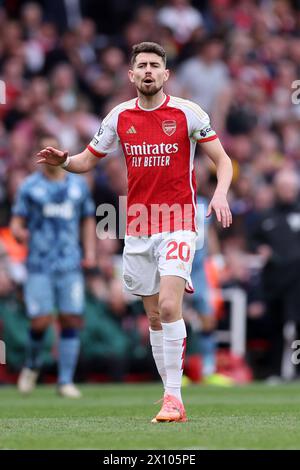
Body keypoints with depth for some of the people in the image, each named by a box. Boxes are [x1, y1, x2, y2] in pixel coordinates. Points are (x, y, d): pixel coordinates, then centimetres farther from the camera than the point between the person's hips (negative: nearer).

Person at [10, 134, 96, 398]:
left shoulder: (79, 185, 12)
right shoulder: (30, 186, 4)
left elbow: (88, 220, 20)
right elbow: (17, 222, 3)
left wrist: (90, 251, 7)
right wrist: (19, 233, -20)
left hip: (71, 264, 2)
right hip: (39, 264, -2)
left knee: (71, 320, -5)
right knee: (41, 321, -11)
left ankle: (66, 381, 1)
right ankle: (33, 365, 18)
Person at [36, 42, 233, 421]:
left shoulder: (187, 113, -4)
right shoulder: (119, 117, 5)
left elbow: (223, 160, 1)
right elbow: (87, 160, 14)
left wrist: (220, 194, -18)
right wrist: (63, 160, -8)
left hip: (177, 224, -4)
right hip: (137, 229, 4)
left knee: (168, 306, -19)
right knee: (155, 317, 6)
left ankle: (174, 397, -16)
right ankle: (172, 397, 14)